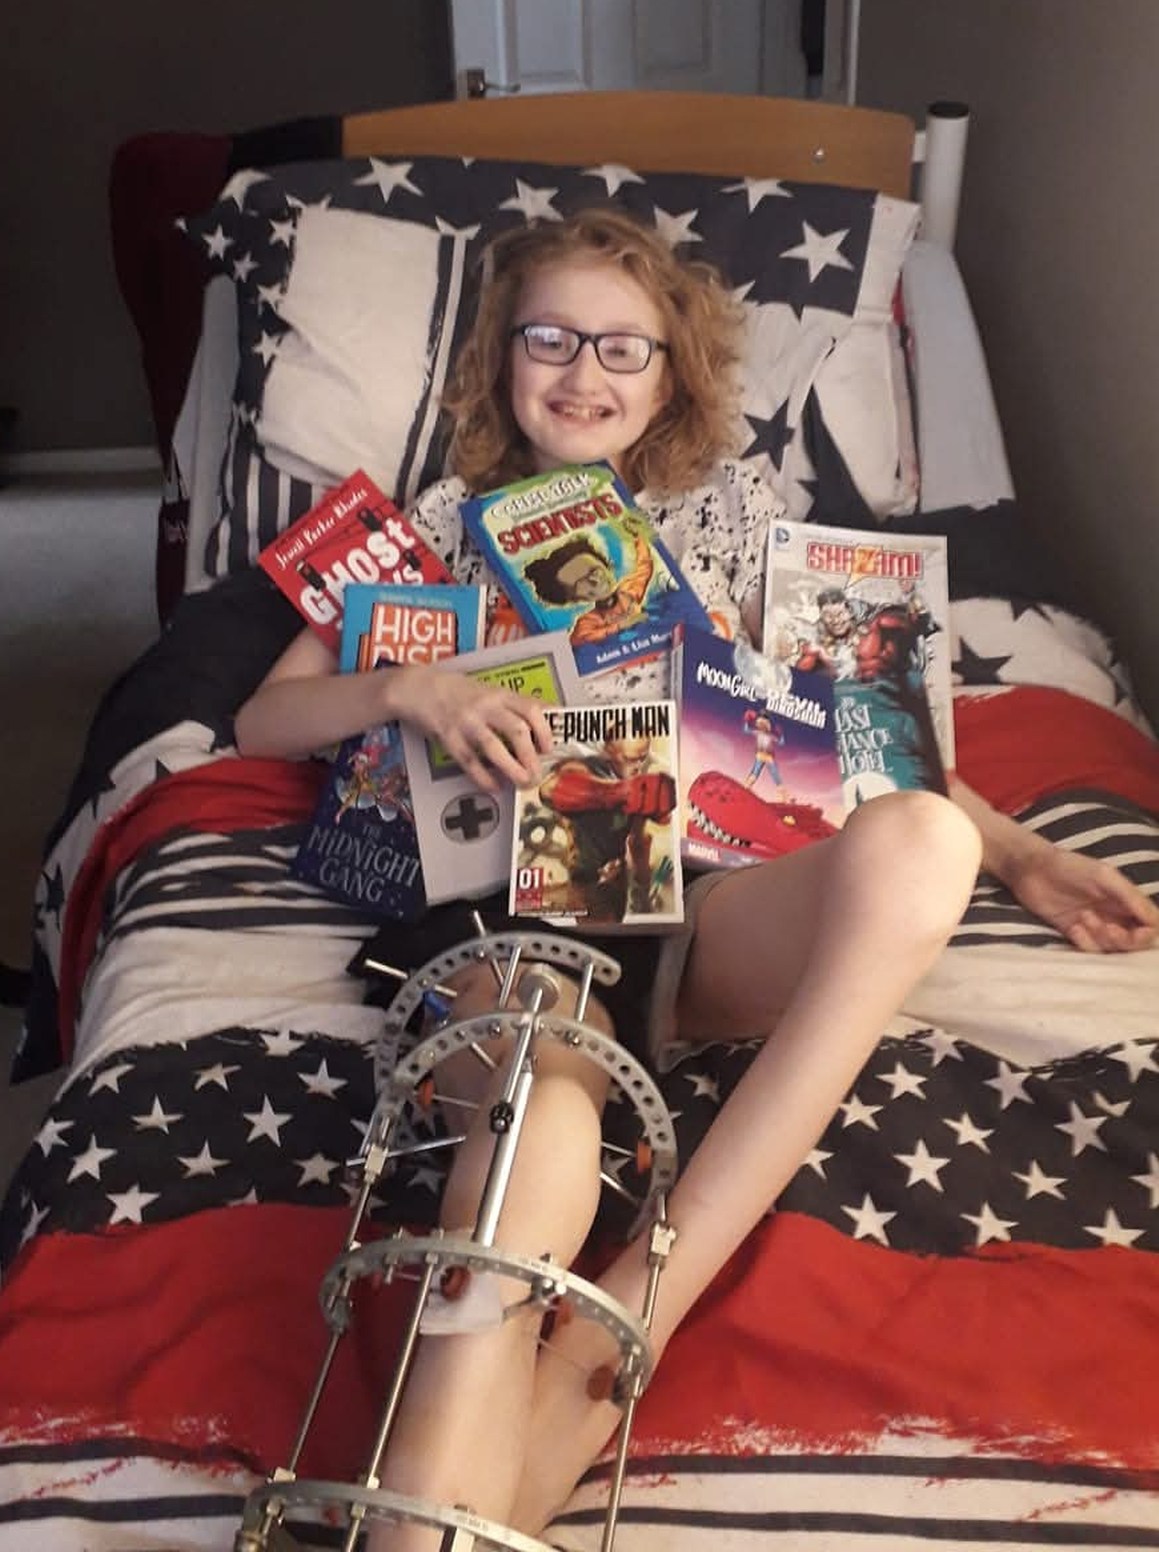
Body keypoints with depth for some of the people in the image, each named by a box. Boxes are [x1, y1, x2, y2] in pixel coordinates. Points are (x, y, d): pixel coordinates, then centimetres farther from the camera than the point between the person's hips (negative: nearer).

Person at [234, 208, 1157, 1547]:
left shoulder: (729, 505, 24)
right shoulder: (448, 519, 20)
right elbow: (260, 719, 17)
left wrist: (1017, 853, 10)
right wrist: (411, 688, -6)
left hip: (704, 904, 2)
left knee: (915, 842, -33)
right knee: (541, 1127, -38)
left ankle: (611, 1339, -34)